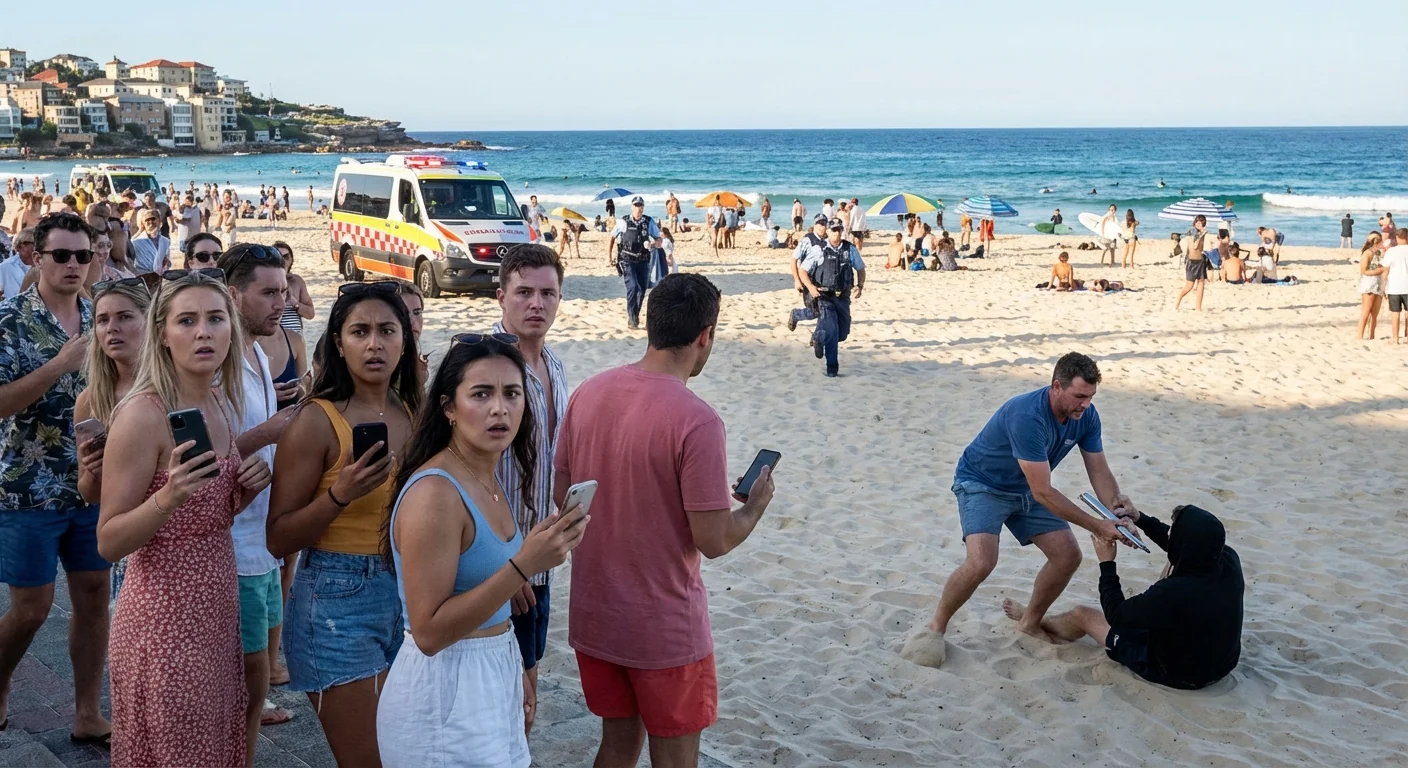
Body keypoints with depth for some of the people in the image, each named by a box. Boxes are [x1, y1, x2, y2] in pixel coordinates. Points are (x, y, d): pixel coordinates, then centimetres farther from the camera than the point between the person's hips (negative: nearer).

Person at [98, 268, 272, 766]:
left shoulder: (220, 403, 6)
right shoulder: (144, 414, -17)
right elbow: (109, 543, -14)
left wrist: (246, 489, -3)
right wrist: (168, 496, -30)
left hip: (218, 608, 8)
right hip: (164, 617, -7)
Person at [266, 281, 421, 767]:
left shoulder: (414, 414, 5)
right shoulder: (318, 422, -11)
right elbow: (279, 540, -12)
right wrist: (340, 494, -23)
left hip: (408, 596, 6)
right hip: (338, 602, -6)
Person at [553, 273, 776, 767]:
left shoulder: (588, 393, -3)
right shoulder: (697, 422, -23)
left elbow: (563, 496, 7)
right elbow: (714, 541, -19)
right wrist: (756, 506, 1)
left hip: (593, 617, 6)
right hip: (664, 630, -6)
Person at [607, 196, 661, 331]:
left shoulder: (649, 222, 2)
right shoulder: (623, 222, -2)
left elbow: (659, 241, 4)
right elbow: (612, 238, 10)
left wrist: (653, 243, -19)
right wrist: (609, 256, 5)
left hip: (643, 261, 3)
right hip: (627, 261, -3)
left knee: (641, 290, 8)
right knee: (632, 287, -17)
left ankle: (635, 315, 29)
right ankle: (631, 319, -13)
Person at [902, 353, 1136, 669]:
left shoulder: (1086, 416, -13)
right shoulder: (1027, 416, -37)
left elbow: (1098, 470, -8)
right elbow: (1042, 493, -35)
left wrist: (1115, 501, -30)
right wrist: (1095, 525, -34)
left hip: (1025, 490, 8)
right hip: (982, 484, -7)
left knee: (1068, 556, -1)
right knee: (981, 562, -27)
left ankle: (1030, 623, 20)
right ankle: (936, 628, -5)